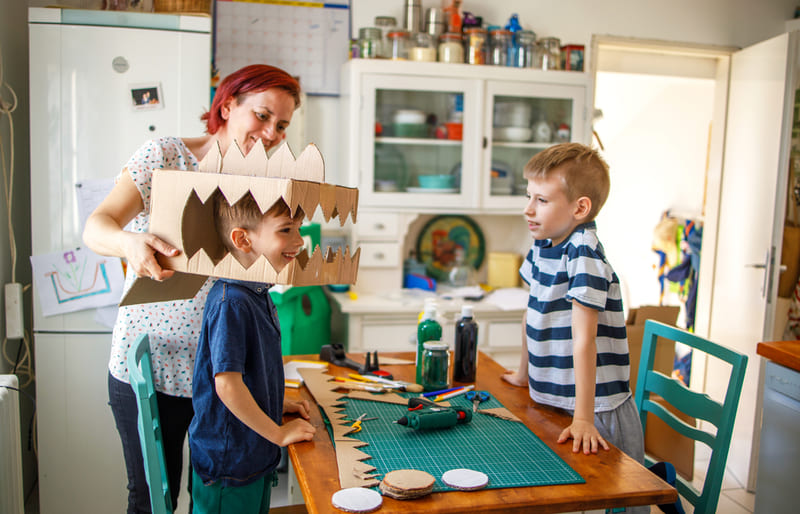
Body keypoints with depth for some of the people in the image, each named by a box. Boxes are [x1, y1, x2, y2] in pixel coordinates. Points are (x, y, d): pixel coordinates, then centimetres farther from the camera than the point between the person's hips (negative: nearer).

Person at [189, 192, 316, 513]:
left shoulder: (259, 294, 6)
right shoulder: (230, 303, -24)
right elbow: (227, 385, -26)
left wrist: (277, 405, 9)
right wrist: (278, 433, -18)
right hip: (228, 462, -9)